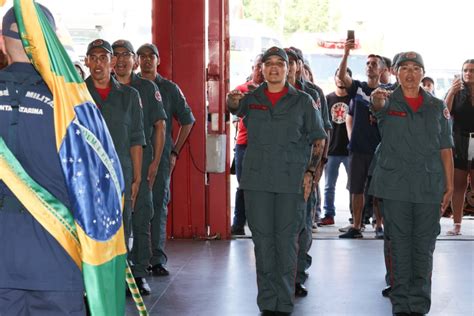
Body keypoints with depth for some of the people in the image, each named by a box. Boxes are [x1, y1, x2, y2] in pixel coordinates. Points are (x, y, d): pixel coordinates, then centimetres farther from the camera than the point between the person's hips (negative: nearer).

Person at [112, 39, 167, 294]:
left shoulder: (147, 88, 6)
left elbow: (159, 126, 7)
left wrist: (155, 161, 0)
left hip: (141, 162, 0)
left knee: (141, 217, 1)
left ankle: (139, 272, 8)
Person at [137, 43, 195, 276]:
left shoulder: (169, 89, 8)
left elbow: (187, 120, 14)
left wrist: (175, 151, 8)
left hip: (161, 155, 0)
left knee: (159, 205, -1)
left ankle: (157, 259, 2)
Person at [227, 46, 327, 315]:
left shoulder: (303, 101, 5)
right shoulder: (252, 99, 11)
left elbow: (319, 140, 7)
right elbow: (235, 106, -8)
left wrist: (310, 172, -3)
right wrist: (233, 99, -32)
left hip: (292, 182, -2)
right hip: (257, 181, 2)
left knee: (287, 241, 1)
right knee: (263, 241, 6)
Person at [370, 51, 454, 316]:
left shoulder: (438, 107, 8)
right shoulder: (390, 102, 2)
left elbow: (446, 149, 8)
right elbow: (378, 106, -24)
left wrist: (449, 186, 2)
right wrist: (377, 99, -49)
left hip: (429, 188, 1)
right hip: (395, 186, -1)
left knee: (424, 248, 5)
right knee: (400, 246, 5)